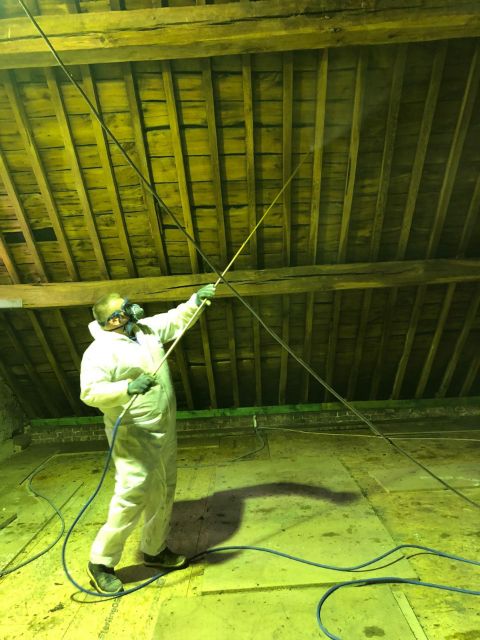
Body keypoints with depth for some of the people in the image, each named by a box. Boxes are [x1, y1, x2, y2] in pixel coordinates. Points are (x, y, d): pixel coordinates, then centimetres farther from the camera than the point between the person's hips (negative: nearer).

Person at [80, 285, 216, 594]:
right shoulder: (100, 351, -18)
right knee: (132, 496, -5)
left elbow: (175, 319, 14)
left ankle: (155, 550, 39)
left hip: (164, 431, 8)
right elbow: (90, 392, -25)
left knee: (163, 493, 18)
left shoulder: (147, 329, 4)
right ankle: (101, 562, 21)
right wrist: (127, 388, -40)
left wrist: (196, 300, 0)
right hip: (134, 437, -8)